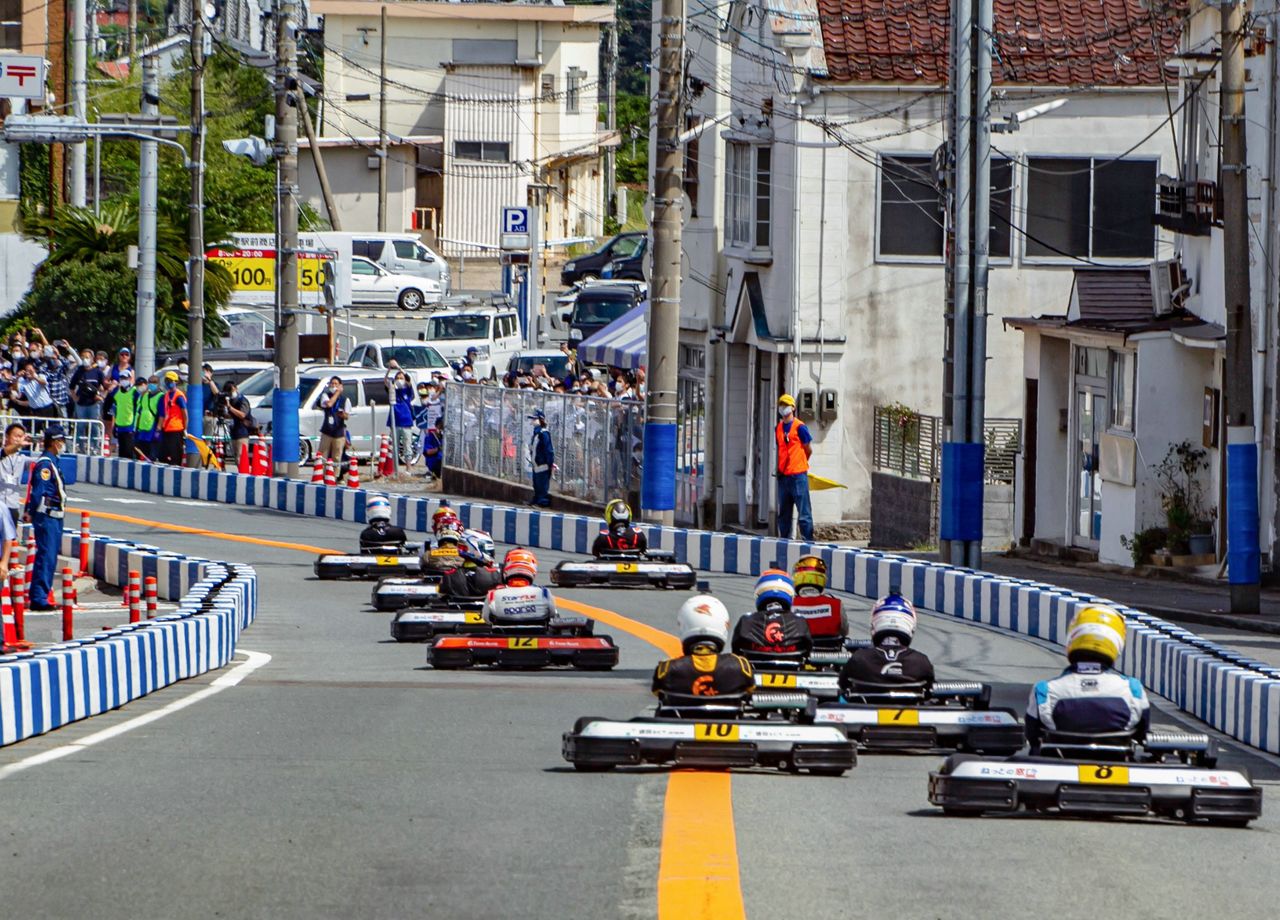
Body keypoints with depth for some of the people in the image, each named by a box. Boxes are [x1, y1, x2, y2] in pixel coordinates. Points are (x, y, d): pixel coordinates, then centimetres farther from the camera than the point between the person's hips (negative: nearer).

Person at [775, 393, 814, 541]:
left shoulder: (799, 427, -6)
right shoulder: (778, 428, 12)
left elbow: (809, 450, 1)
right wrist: (779, 467, 15)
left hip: (798, 475, -7)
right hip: (783, 475, 7)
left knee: (803, 512, -7)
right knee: (783, 512, 10)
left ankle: (807, 540, -8)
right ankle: (784, 540, 17)